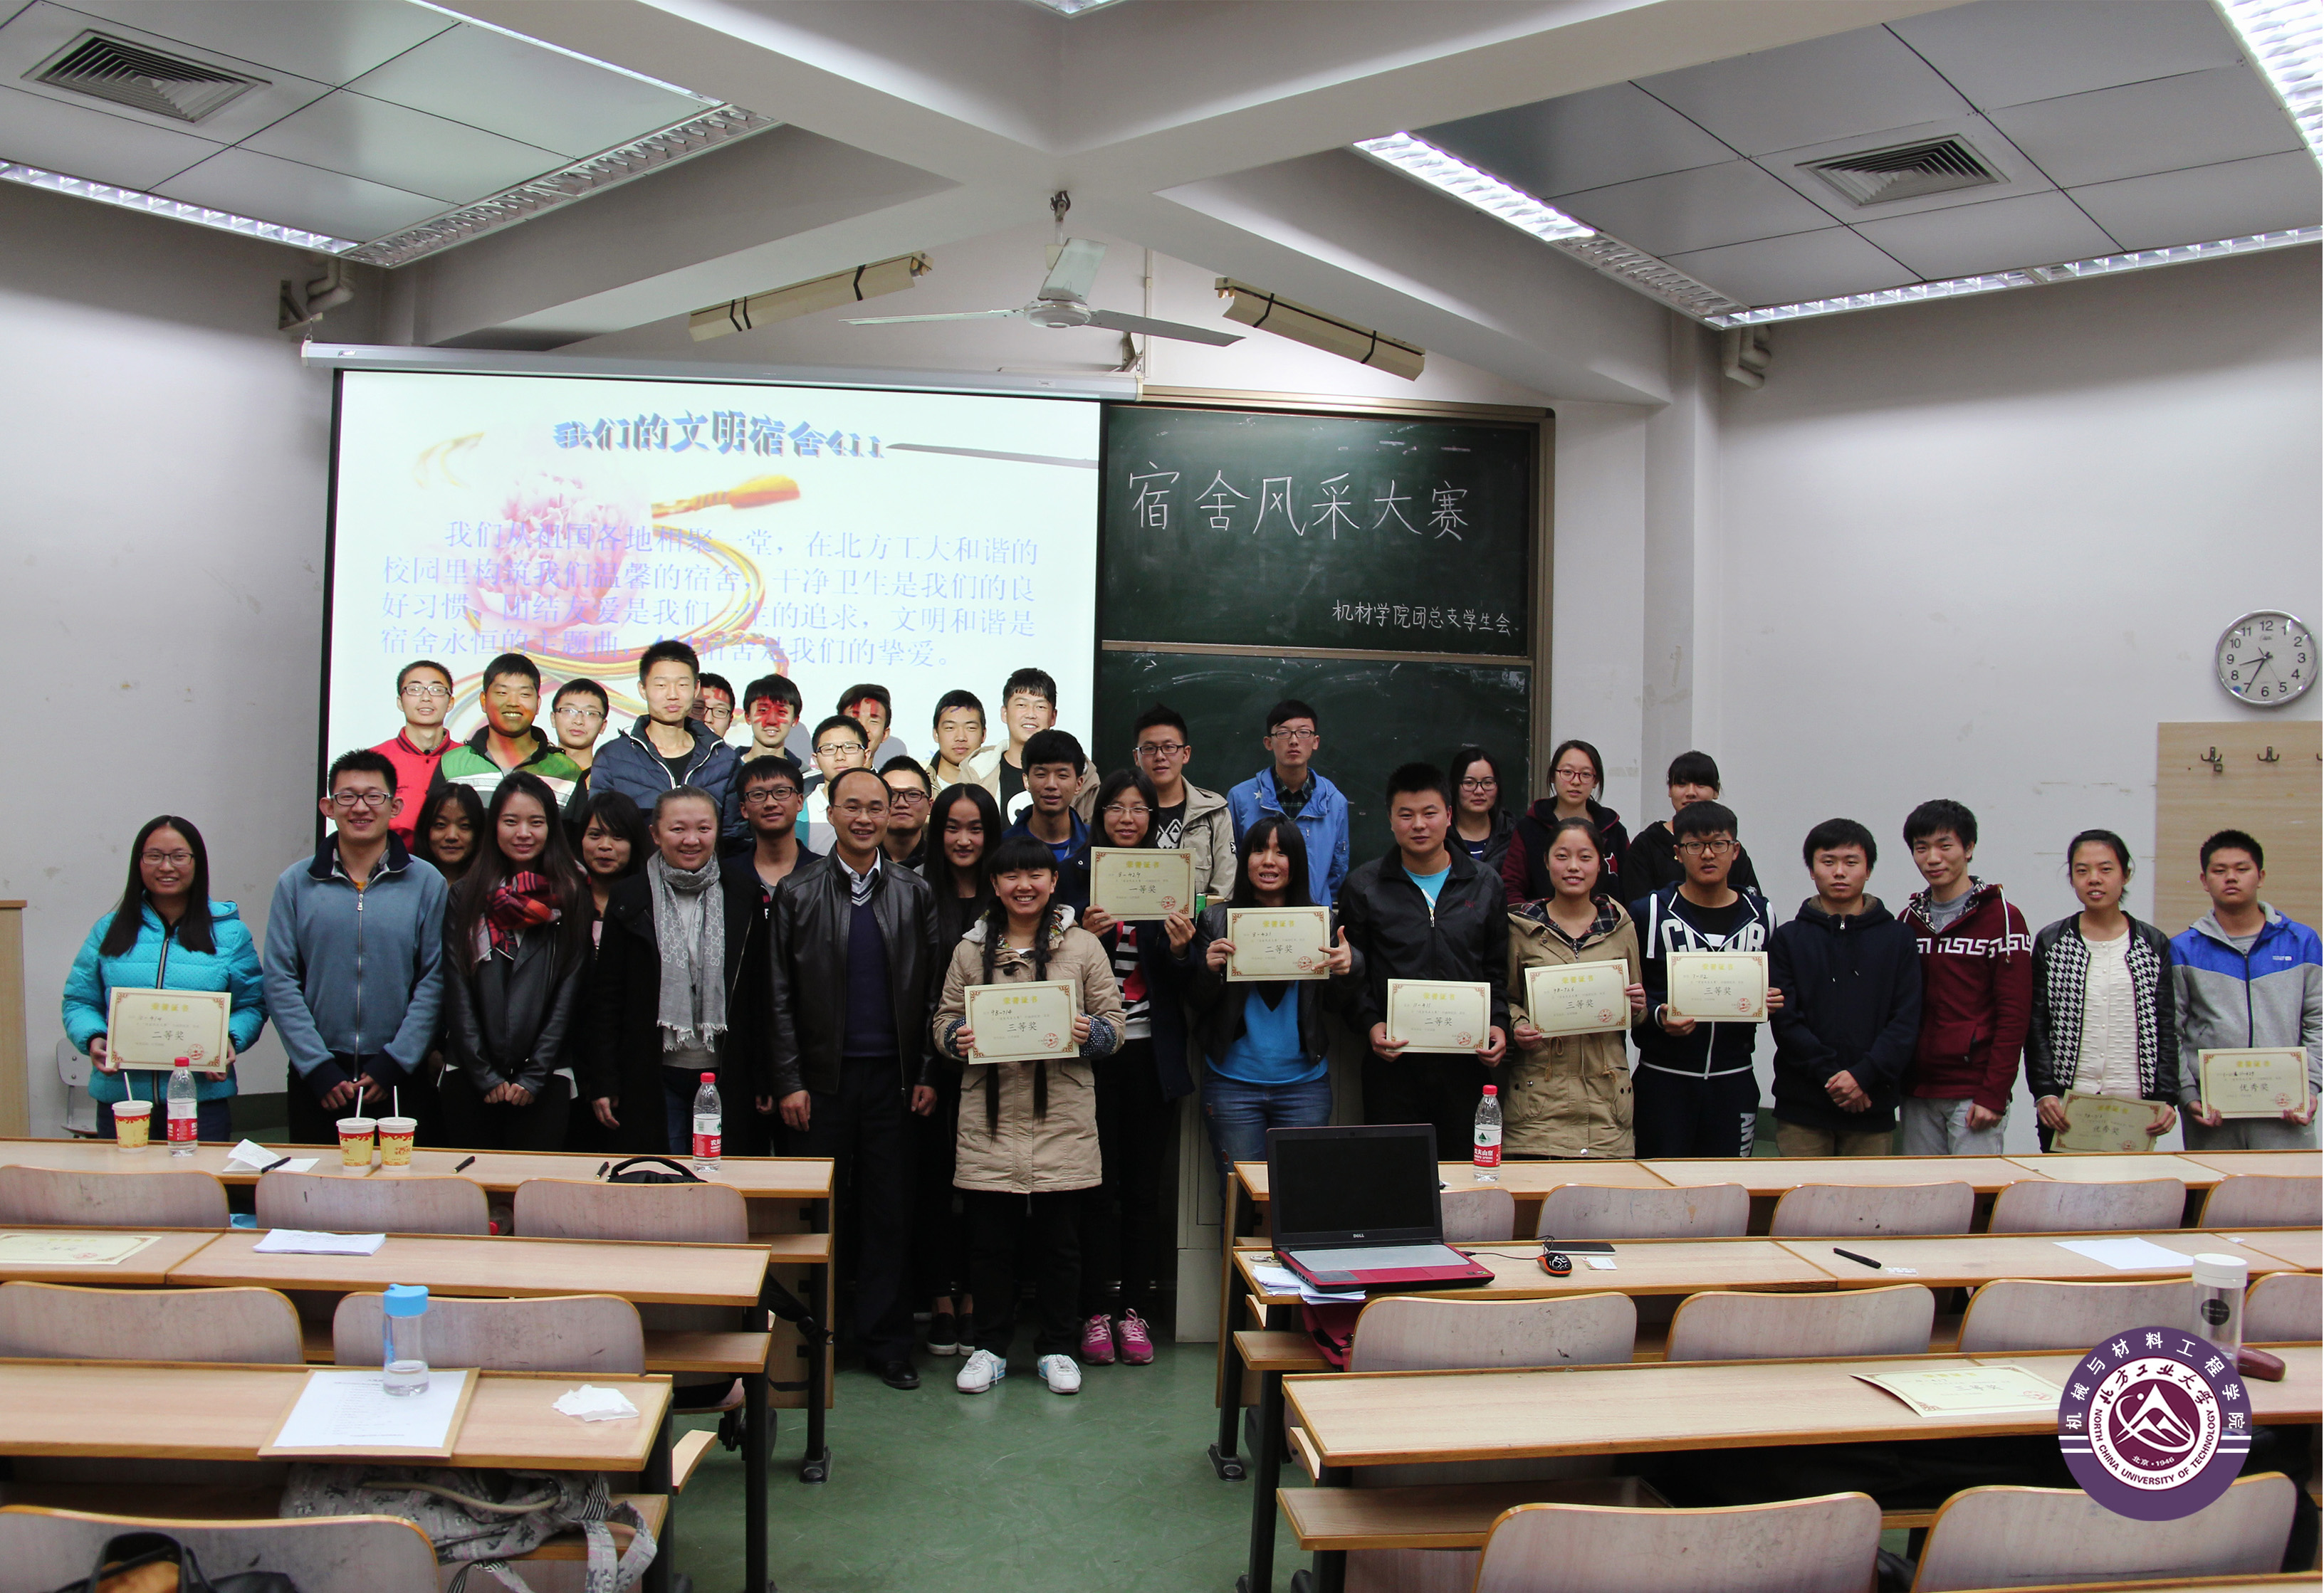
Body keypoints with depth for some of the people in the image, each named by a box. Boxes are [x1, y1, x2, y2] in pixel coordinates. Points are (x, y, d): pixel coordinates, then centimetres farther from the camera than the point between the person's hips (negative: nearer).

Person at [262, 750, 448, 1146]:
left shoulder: (426, 883, 1)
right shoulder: (296, 883, 5)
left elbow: (434, 982, -2)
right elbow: (280, 982, 0)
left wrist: (394, 1062, -10)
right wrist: (318, 1067, -8)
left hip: (398, 1079, -1)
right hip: (316, 1081, 1)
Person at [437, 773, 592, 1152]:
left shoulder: (571, 897, 4)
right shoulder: (466, 896, 6)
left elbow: (568, 994, 1)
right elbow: (457, 994, 3)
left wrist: (533, 1077, -5)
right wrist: (485, 1076, -4)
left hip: (545, 1080, -1)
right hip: (469, 1078, 1)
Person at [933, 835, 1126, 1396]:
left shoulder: (1083, 946, 6)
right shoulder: (970, 950, 9)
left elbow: (1113, 1023, 6)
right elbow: (943, 1021, 11)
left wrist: (1089, 1033, -15)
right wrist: (958, 1038, -10)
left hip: (1063, 1118, -1)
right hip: (990, 1121, 1)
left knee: (1059, 1241, 6)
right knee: (989, 1240, 7)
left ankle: (1057, 1348, 21)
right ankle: (990, 1346, 23)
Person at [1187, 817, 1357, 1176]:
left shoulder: (1322, 921, 4)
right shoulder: (1217, 919, 0)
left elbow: (1340, 1007, 7)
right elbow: (1196, 1002, 2)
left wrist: (1347, 970, -13)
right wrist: (1209, 969, -18)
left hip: (1304, 1083, 1)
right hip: (1233, 1084, -1)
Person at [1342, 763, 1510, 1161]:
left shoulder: (1485, 885, 10)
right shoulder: (1365, 886, 5)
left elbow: (1498, 971, 13)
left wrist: (1499, 1024, -3)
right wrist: (1370, 1023, -11)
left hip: (1466, 1062, 1)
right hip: (1393, 1061, -1)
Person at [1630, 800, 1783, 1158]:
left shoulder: (1760, 915, 9)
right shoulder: (1649, 913, -2)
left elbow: (1773, 989, 19)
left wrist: (1772, 1003, -3)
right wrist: (1658, 1016, -18)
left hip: (1733, 1081, 3)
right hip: (1664, 1079, -2)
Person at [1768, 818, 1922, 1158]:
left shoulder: (1898, 939, 7)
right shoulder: (1788, 939, 6)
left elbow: (1906, 1022, -1)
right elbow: (1785, 1020, -3)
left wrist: (1863, 1075, -13)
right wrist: (1831, 1074, -14)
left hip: (1873, 1108, 1)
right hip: (1802, 1107, -1)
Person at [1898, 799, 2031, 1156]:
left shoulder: (2001, 918, -4)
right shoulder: (1909, 919, 12)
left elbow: (2013, 1017, -9)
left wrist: (1993, 1095, -14)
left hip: (1973, 1095, -5)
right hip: (1917, 1093, 5)